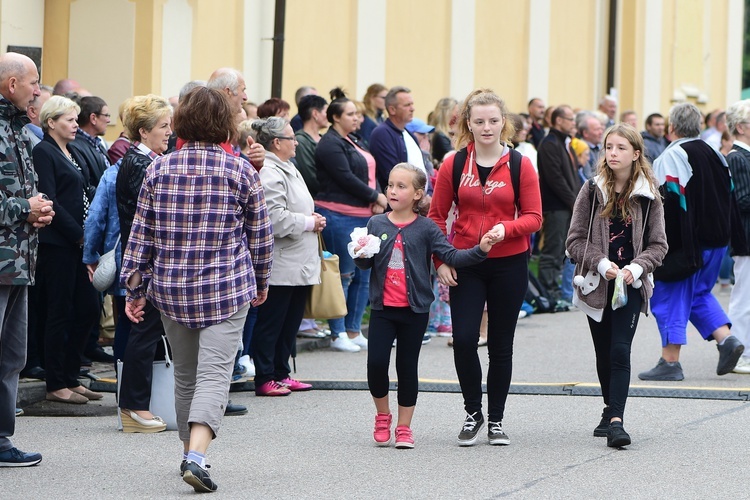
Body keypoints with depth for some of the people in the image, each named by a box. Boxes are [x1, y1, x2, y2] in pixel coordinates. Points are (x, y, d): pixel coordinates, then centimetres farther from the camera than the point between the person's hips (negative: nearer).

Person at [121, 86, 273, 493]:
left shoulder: (159, 169, 1)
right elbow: (260, 234, 3)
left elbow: (142, 233, 3)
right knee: (214, 373, -8)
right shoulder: (241, 170, -4)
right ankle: (196, 455, -25)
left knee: (185, 374, 17)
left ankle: (190, 454, 26)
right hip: (227, 288, -3)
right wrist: (261, 281, 18)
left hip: (172, 289, 3)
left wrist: (134, 287, 10)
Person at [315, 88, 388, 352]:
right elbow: (346, 179, -17)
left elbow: (369, 174, 16)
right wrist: (375, 197, -10)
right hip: (339, 215, -9)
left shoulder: (352, 142, 20)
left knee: (363, 275, 9)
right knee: (343, 275, -6)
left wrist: (377, 200, -2)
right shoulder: (330, 144, -9)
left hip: (363, 216, 9)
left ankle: (354, 331, 16)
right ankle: (338, 334, 0)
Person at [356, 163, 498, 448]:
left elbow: (451, 256, -5)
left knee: (407, 367, 6)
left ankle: (404, 428, 16)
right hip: (383, 307, 1)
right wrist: (361, 255, -15)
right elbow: (365, 265, 7)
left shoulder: (426, 229, -3)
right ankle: (382, 416, 18)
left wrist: (480, 250, -18)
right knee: (376, 363, -6)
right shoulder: (376, 224, 2)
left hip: (415, 310, -1)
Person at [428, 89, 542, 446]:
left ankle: (496, 420, 18)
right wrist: (440, 261, -3)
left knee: (500, 345, 6)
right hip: (466, 265, 0)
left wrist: (506, 228, -22)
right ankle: (472, 413, 9)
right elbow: (437, 216, 6)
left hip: (509, 264, 0)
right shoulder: (453, 165, 1)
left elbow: (533, 218, -3)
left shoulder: (520, 165, -2)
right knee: (463, 339, -10)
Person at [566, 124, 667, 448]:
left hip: (631, 285, -2)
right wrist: (601, 264, -16)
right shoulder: (592, 191, 1)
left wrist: (635, 267, -16)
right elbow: (575, 240, -1)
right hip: (596, 284, 2)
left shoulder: (648, 196, 0)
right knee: (604, 354, 12)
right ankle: (611, 410, 30)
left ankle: (615, 421, -22)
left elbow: (658, 245, 2)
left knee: (620, 351, -14)